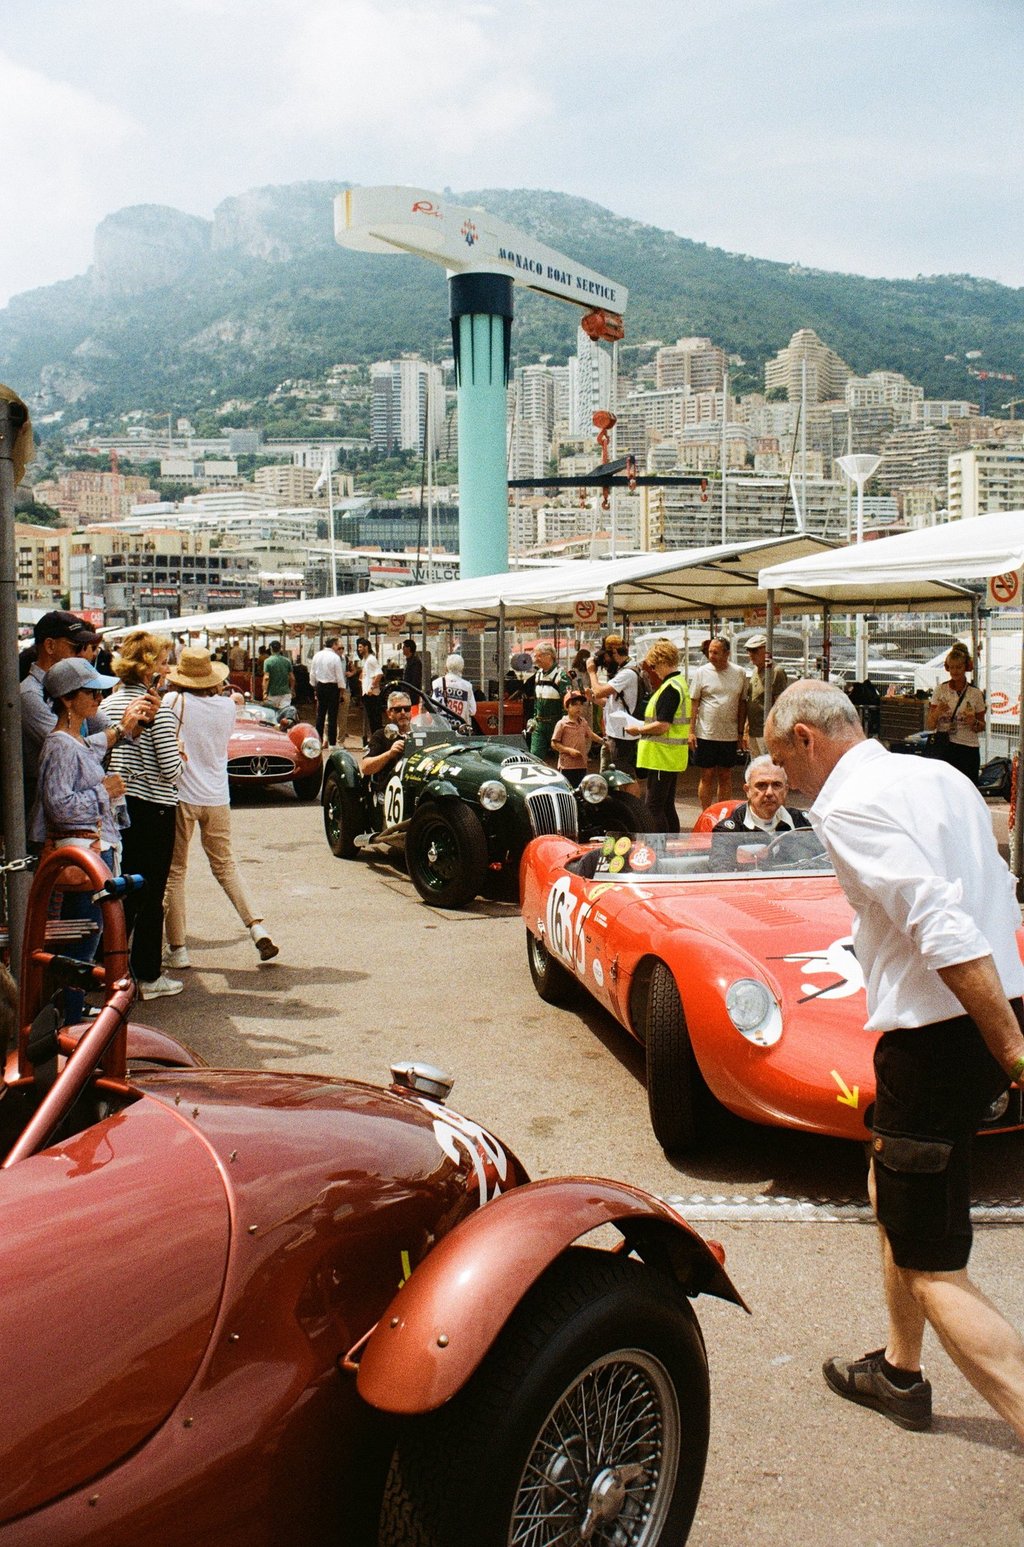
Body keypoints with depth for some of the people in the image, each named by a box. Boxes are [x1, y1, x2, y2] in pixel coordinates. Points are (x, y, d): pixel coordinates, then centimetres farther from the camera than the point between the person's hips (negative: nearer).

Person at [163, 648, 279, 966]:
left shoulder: (174, 701, -10)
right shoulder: (227, 707, 2)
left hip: (182, 796, -4)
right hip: (217, 798, 4)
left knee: (175, 871, 7)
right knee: (225, 865, 18)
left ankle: (177, 948, 8)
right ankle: (258, 928, 6)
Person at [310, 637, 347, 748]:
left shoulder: (317, 656, 4)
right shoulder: (335, 657, -12)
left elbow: (312, 674, 9)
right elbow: (339, 676, -11)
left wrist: (315, 688, 19)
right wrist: (342, 692, -3)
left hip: (320, 686, 5)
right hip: (332, 687, -5)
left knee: (320, 714, 13)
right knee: (332, 716, -1)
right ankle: (332, 743, 1)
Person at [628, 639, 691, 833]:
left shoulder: (670, 688, -18)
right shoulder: (680, 683, 15)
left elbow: (662, 726, -24)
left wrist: (638, 729, -9)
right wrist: (643, 727, 16)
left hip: (661, 757, -10)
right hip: (671, 757, 10)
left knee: (654, 807, -6)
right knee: (667, 806, 16)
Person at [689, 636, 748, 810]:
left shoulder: (739, 673, 3)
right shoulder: (701, 672, -2)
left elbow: (742, 703, 8)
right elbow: (693, 703, -1)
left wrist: (740, 732, 5)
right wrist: (691, 731, -8)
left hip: (730, 735, 2)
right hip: (706, 734, -2)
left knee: (726, 776, 9)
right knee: (707, 776, 3)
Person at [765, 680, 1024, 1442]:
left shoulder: (847, 806, -15)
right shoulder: (942, 775, 12)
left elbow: (945, 929, -25)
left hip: (936, 1035, -10)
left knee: (934, 1270, 1)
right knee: (891, 1187, 28)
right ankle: (900, 1373, 44)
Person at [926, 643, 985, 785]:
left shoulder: (976, 693, 3)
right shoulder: (940, 690, 3)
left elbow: (982, 726, 11)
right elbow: (930, 726, 1)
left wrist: (974, 722, -11)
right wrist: (938, 712, -19)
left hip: (968, 748, 0)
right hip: (943, 746, 0)